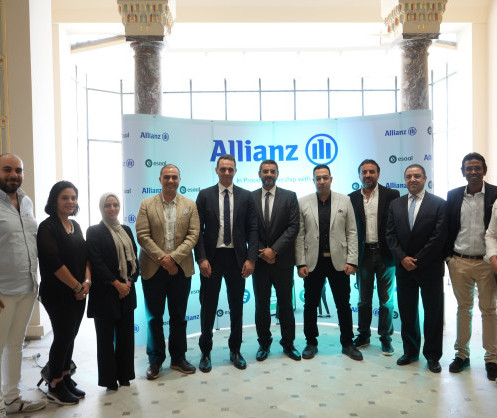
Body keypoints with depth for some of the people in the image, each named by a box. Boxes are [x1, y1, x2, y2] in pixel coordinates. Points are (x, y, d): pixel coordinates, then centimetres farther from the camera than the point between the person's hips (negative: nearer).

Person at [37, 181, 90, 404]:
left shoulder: (75, 226, 11)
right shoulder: (48, 227, -12)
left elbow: (85, 256, 11)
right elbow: (54, 262, -20)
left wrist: (87, 281, -4)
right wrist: (77, 286, -14)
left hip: (79, 292, 7)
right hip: (58, 293, -7)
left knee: (70, 336, 13)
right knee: (63, 337, 0)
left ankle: (65, 378, 28)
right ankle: (54, 386, 17)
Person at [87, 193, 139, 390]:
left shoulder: (126, 230, 13)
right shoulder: (94, 231, -4)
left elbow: (134, 258, 12)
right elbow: (96, 261, -12)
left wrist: (130, 282, -3)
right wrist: (117, 284, -14)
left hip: (127, 291, 5)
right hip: (105, 292, -5)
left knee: (126, 334, 10)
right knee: (106, 336, 5)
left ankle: (124, 374, 23)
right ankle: (109, 378, 17)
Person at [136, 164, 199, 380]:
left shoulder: (190, 205, 4)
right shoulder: (147, 205, 2)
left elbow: (193, 235, -3)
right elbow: (142, 235, -6)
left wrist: (173, 257, -15)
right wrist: (162, 259, -15)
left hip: (181, 268, 1)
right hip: (153, 269, -1)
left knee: (178, 316, 11)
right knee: (154, 317, 9)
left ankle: (178, 357, 26)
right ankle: (155, 359, 23)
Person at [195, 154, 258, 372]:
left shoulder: (246, 196, 4)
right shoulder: (205, 195, 2)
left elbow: (252, 229, 2)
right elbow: (198, 230, -1)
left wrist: (251, 258, -6)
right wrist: (201, 258, -10)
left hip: (237, 258, 1)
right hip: (211, 258, -1)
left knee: (236, 306, 11)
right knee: (208, 306, 8)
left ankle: (235, 351, 27)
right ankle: (205, 352, 24)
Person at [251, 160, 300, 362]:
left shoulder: (289, 196, 1)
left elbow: (293, 226, -6)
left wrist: (274, 250, -13)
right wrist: (261, 252, -9)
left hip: (282, 260, -1)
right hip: (260, 260, 1)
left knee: (285, 304, 8)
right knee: (261, 304, 10)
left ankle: (288, 343, 22)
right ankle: (264, 343, 24)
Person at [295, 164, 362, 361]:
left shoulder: (344, 201, 3)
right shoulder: (303, 203, 2)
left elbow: (352, 232, 2)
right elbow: (299, 235, 0)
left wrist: (351, 261, -5)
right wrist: (301, 263, -6)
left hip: (338, 261, 0)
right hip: (313, 262, 0)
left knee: (344, 305, 9)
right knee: (310, 305, 10)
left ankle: (347, 343, 25)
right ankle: (311, 343, 25)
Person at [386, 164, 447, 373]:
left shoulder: (439, 203, -3)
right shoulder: (395, 204, 8)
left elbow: (439, 236, -10)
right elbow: (390, 235, 4)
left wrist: (418, 261, -12)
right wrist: (403, 258, -10)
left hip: (430, 268, -3)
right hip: (404, 268, 3)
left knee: (433, 313, 6)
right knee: (407, 313, 10)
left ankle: (432, 356, 21)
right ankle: (410, 351, 25)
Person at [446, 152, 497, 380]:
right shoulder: (453, 195, 5)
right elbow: (448, 228, 8)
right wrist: (448, 256, 3)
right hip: (459, 262, 2)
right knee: (463, 308, 12)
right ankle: (462, 354, 22)